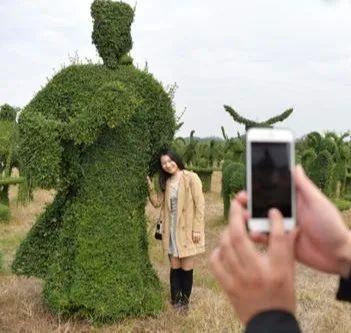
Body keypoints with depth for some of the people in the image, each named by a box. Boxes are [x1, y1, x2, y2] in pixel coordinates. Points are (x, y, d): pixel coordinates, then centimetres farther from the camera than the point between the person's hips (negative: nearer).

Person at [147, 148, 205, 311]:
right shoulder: (166, 182, 11)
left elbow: (200, 204, -11)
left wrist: (197, 229, -14)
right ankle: (175, 300, 20)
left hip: (187, 230, -5)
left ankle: (185, 301, 17)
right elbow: (157, 202, 8)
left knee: (187, 268, 3)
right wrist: (149, 186, -4)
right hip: (172, 230, 5)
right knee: (175, 267, 9)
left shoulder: (191, 178, -8)